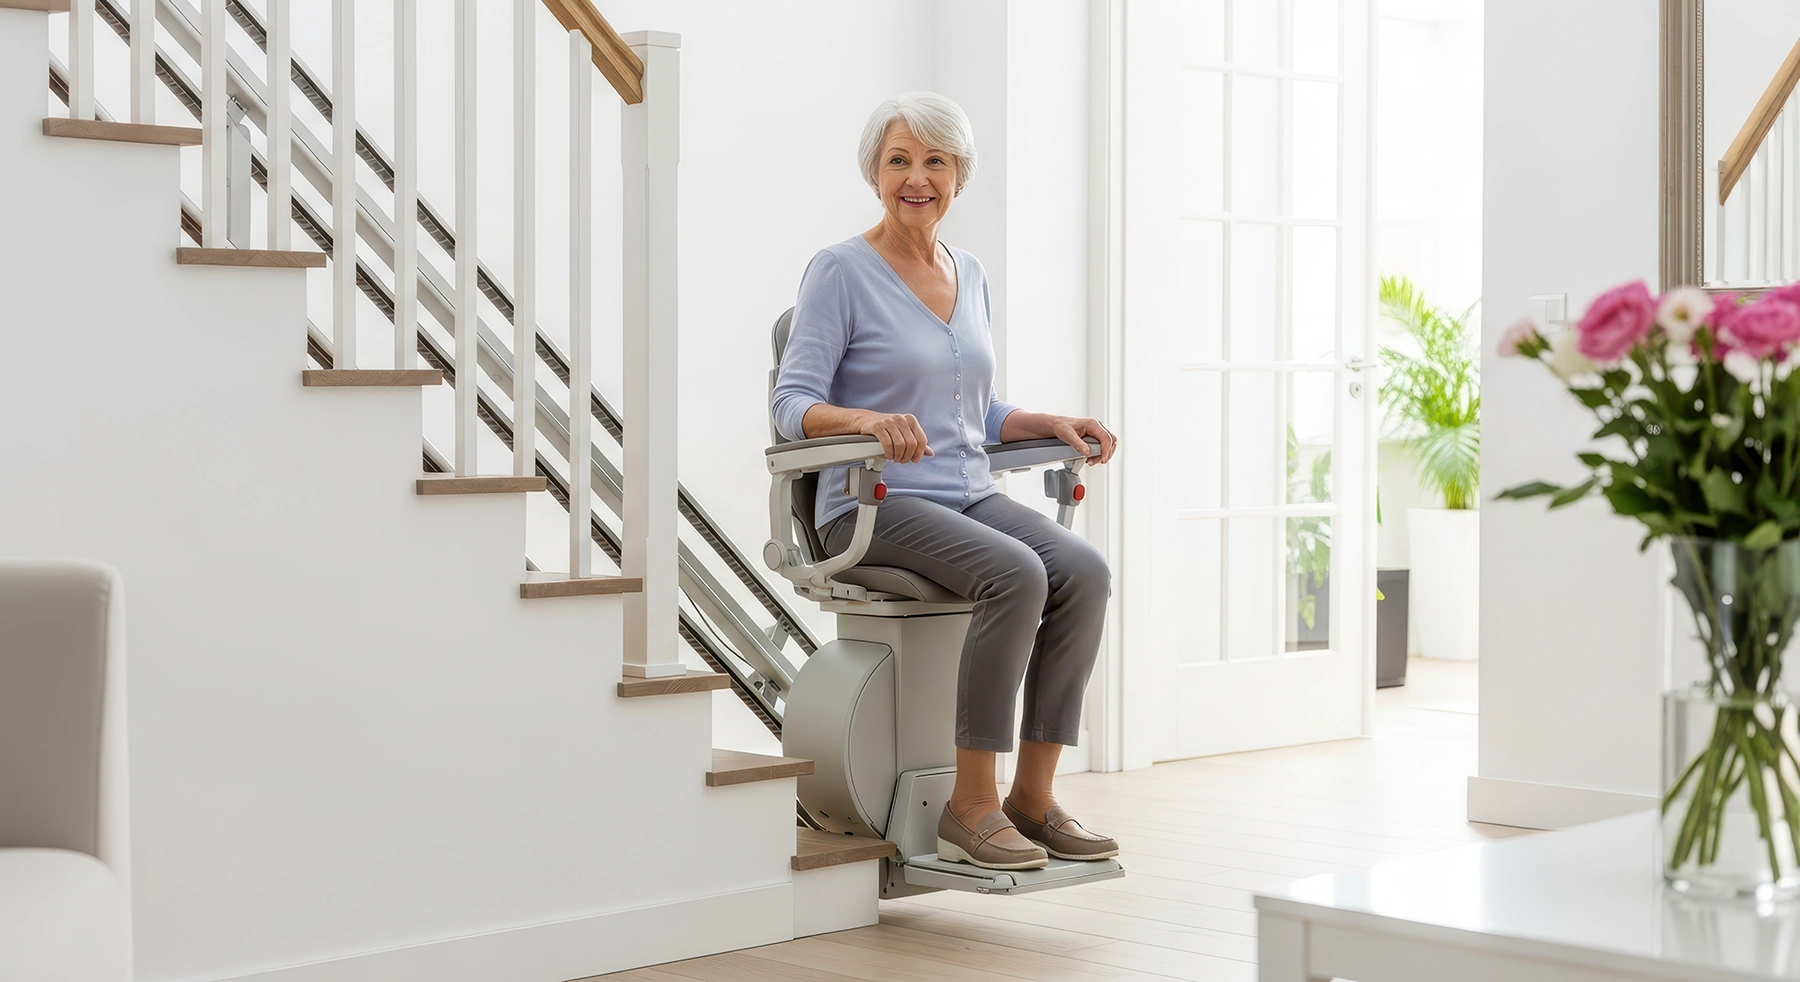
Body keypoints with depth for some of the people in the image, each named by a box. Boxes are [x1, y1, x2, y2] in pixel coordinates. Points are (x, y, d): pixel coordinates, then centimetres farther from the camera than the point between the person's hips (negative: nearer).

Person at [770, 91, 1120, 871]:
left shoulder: (969, 275, 17)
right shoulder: (842, 271, -3)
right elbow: (793, 405, -10)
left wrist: (1053, 424, 7)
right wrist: (870, 420, -30)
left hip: (970, 497, 6)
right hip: (875, 507, -6)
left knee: (1083, 569, -22)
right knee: (1016, 573, -32)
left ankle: (1032, 796, -16)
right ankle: (970, 807, -23)